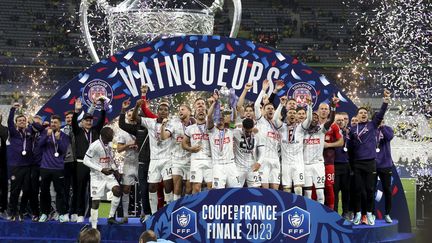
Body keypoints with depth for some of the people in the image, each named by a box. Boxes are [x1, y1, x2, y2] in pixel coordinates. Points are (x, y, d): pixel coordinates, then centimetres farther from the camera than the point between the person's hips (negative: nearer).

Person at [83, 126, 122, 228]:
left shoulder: (109, 145, 5)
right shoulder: (95, 145, -17)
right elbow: (86, 161, -16)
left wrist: (115, 170, 6)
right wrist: (101, 169, -22)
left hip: (108, 174, 6)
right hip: (97, 176, -6)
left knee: (117, 190, -17)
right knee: (95, 201, -4)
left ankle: (111, 217, -3)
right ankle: (94, 227, 4)